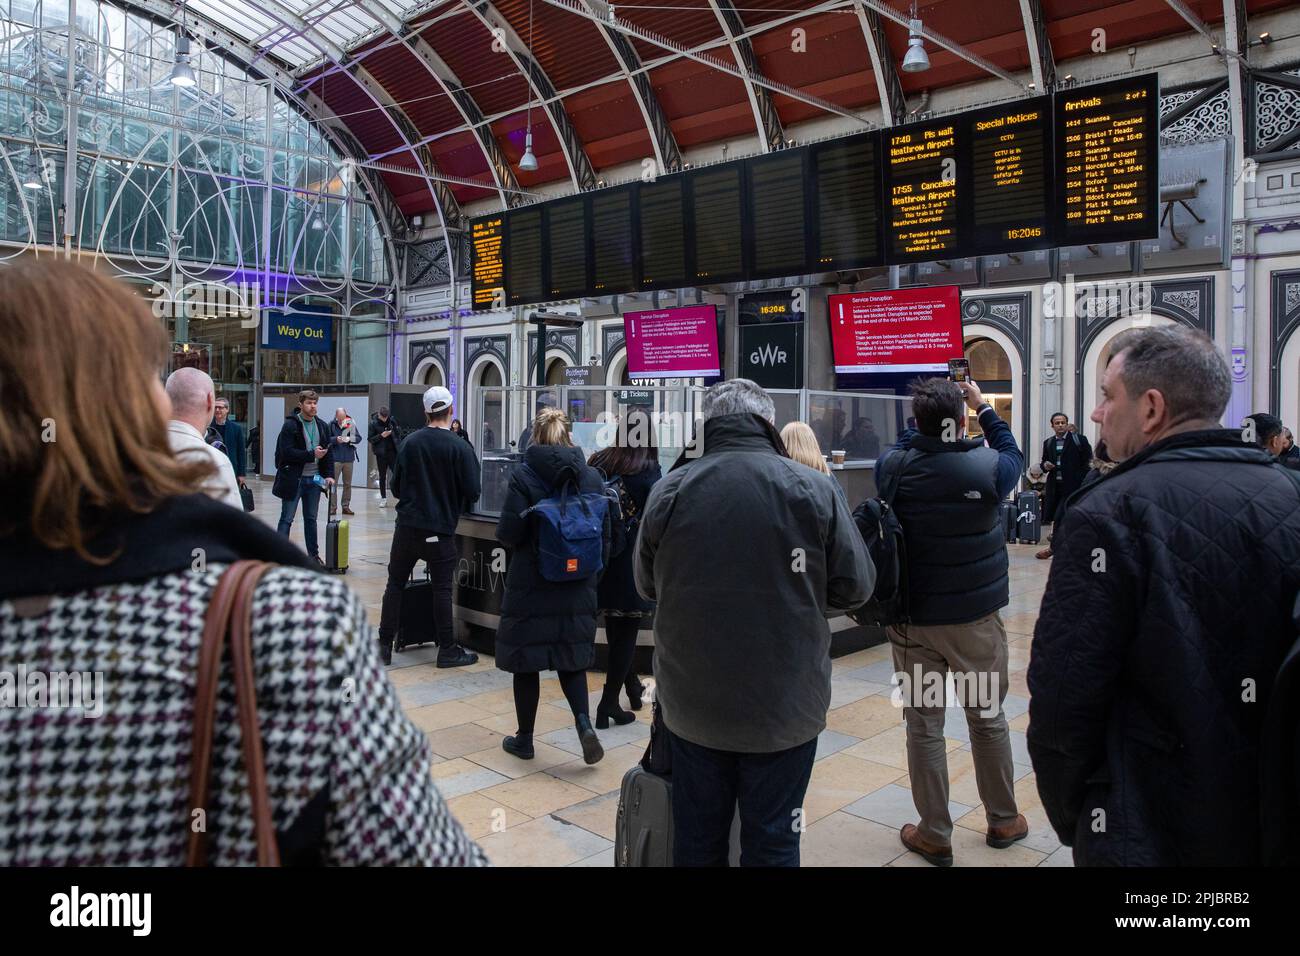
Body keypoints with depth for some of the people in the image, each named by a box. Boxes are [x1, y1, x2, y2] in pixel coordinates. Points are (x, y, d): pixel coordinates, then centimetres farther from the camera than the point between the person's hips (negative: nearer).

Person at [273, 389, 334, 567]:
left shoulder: (323, 426, 8)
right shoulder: (290, 425, -9)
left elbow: (328, 452, 8)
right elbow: (287, 452, -17)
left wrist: (329, 475, -3)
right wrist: (311, 455, -19)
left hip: (314, 479, 5)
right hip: (293, 478, -5)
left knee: (311, 518, 14)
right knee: (286, 519, 0)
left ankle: (313, 554, 23)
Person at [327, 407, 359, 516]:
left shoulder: (351, 424, -1)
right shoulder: (331, 425, -4)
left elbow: (359, 438, 0)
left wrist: (350, 439, -18)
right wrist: (336, 439, -21)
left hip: (349, 458, 2)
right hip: (335, 459, -2)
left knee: (347, 484, 10)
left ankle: (346, 506, 19)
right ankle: (332, 507, 5)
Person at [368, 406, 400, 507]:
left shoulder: (392, 421, 2)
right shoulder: (373, 424, -6)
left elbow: (397, 434, 13)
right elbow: (370, 439, -5)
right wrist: (381, 435, -19)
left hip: (393, 452, 2)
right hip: (381, 453, -2)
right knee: (382, 477, 6)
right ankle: (383, 498, 14)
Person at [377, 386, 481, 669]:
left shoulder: (410, 442, 0)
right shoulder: (460, 448, -10)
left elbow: (395, 486, 6)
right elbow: (472, 492, -8)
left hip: (407, 526, 3)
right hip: (440, 530, -3)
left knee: (395, 584, 12)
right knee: (442, 588, 4)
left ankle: (384, 645, 16)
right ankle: (447, 650, 10)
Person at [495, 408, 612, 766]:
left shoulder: (524, 475, -11)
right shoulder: (592, 476, 0)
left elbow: (509, 533, -13)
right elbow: (605, 533, 3)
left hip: (530, 586, -3)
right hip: (578, 588, 3)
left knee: (526, 661, 10)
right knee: (572, 657, 16)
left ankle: (524, 739, 21)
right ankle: (583, 722, -3)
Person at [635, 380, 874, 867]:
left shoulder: (668, 492, -7)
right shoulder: (813, 489, -11)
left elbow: (647, 586, 5)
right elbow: (855, 587, -6)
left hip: (692, 703, 2)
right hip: (785, 704, -1)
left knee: (697, 839, 17)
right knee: (772, 843, 13)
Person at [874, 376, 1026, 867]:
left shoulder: (893, 467, -10)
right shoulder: (987, 467, -14)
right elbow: (1013, 453, 10)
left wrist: (925, 421, 14)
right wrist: (984, 408, 17)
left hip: (912, 619, 1)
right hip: (976, 618, 0)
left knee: (923, 724, 8)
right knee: (988, 718, 17)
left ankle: (935, 835, 18)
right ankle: (1003, 820, 34)